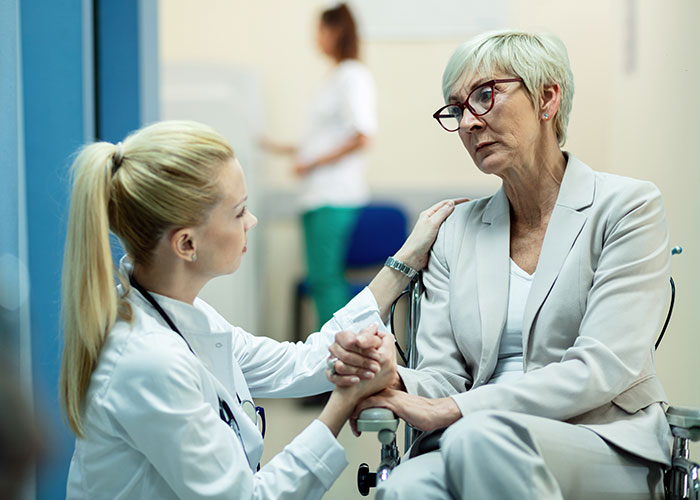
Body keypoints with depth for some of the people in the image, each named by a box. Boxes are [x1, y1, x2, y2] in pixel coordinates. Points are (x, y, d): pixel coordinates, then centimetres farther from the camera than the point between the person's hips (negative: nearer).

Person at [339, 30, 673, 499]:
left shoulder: (629, 206, 1)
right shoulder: (456, 232, 15)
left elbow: (602, 368, -11)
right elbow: (442, 378, 8)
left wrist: (452, 410, -15)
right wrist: (393, 380, -17)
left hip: (610, 451, -2)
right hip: (491, 452, 3)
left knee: (478, 436, -35)